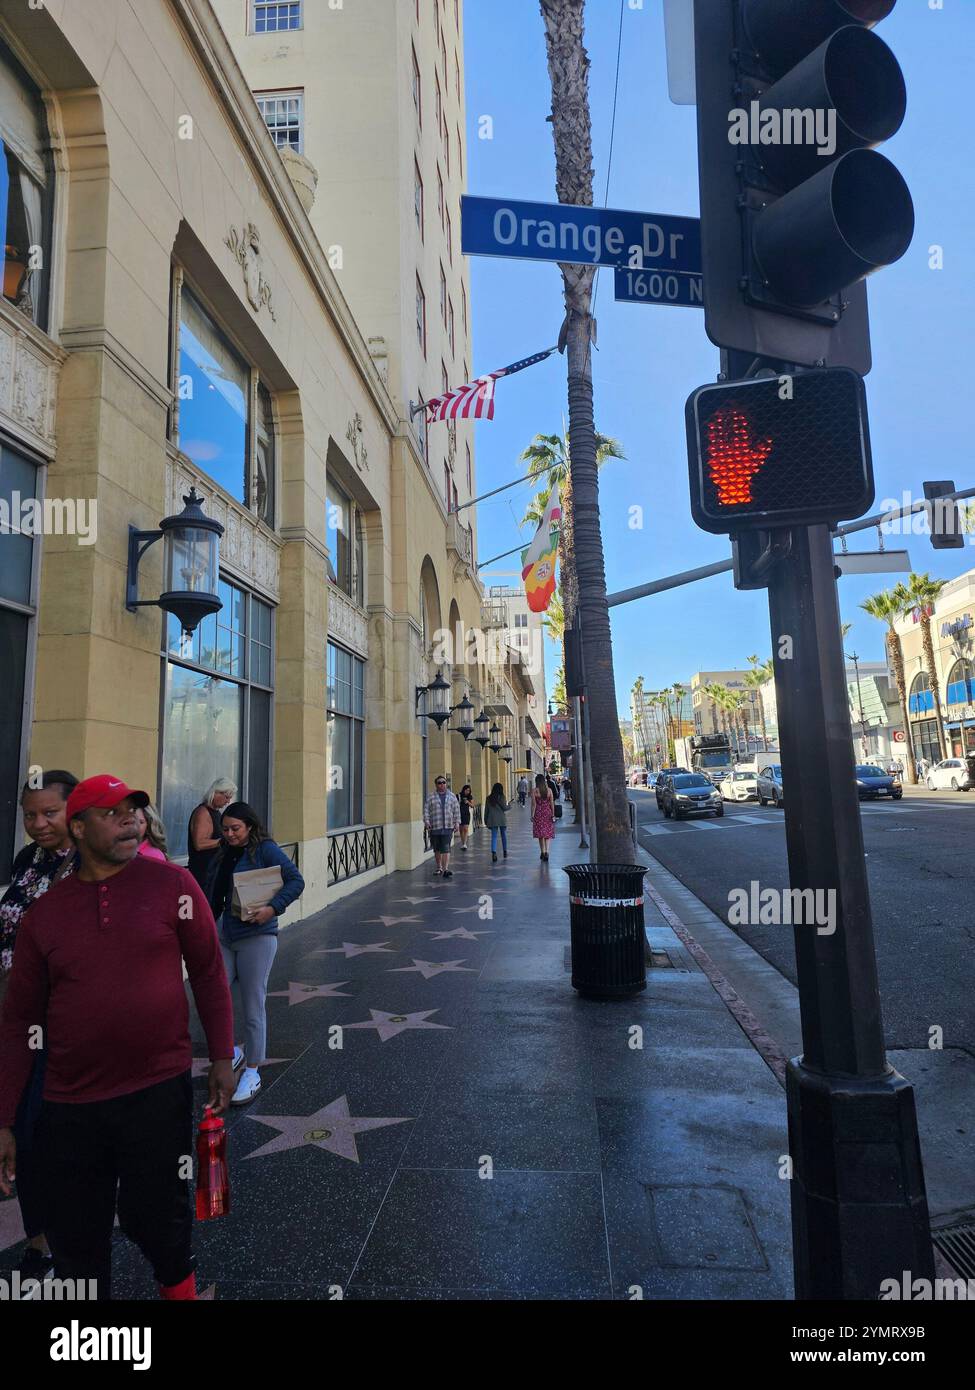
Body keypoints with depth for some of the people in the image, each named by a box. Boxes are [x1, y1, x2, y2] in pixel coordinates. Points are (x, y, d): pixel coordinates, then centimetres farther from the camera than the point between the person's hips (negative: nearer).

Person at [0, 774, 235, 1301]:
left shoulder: (172, 884, -6)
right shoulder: (43, 913, 0)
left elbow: (208, 973, 0)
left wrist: (221, 1057, -1)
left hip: (159, 1092, -2)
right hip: (68, 1106, 3)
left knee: (152, 1218, 6)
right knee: (74, 1243, 13)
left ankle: (177, 1279, 39)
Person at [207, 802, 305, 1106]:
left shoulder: (266, 850, -10)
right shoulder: (224, 856, 11)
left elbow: (296, 881, -15)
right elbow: (213, 896, 17)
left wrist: (273, 908, -24)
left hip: (257, 937, -6)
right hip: (226, 936, 6)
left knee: (253, 1007, 2)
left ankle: (252, 1073, 17)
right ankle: (233, 1051, 34)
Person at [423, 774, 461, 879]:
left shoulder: (452, 796, 8)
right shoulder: (431, 797, 4)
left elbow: (456, 810, 10)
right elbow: (426, 810, 3)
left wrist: (456, 822, 5)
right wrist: (427, 822, -6)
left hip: (447, 827, 0)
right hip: (435, 827, 1)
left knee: (446, 849, -8)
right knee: (437, 849, 11)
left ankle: (446, 870, -11)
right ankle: (439, 867, 27)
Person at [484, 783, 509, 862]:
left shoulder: (489, 798, 2)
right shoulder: (502, 797, -7)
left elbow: (486, 810, 5)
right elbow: (504, 808, -10)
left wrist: (486, 820, 13)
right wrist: (509, 806, 11)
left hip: (492, 820, 1)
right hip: (502, 820, -1)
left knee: (494, 837, 0)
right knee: (504, 835, 16)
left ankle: (494, 852, -18)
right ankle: (505, 852, 27)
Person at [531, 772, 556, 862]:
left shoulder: (534, 790, -7)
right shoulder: (549, 790, -1)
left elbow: (533, 804, -8)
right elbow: (552, 803, -1)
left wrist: (532, 815, -2)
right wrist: (553, 815, 5)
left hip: (538, 813, -1)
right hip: (548, 812, 1)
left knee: (540, 833, 11)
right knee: (548, 833, 4)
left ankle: (542, 852, 17)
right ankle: (546, 852, -12)